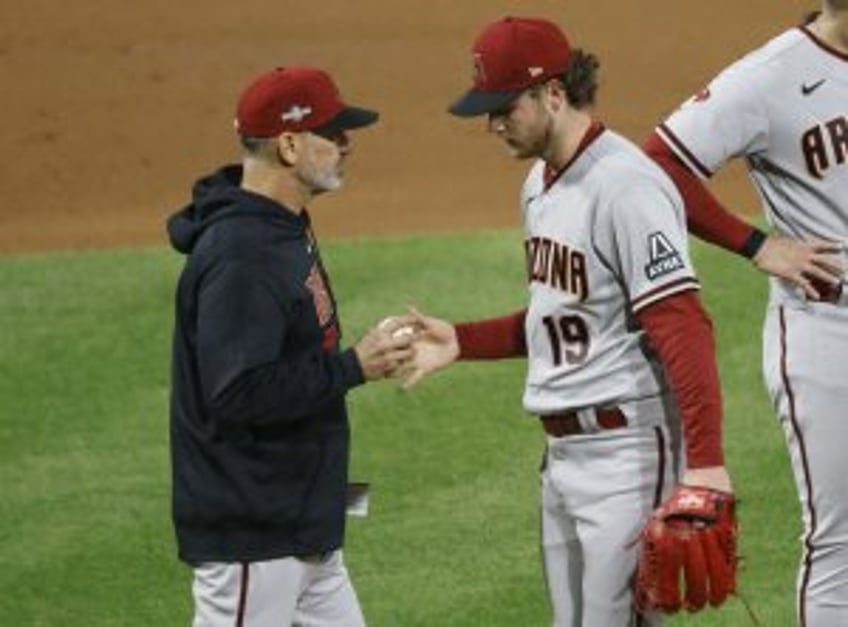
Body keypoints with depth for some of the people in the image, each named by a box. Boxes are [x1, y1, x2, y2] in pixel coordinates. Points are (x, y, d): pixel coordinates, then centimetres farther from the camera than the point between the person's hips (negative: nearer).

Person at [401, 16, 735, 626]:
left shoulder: (625, 186, -18)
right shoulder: (541, 183, 13)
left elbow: (682, 326, -24)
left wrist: (706, 459, -31)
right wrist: (461, 341, 12)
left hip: (628, 450, -10)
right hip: (562, 451, 10)